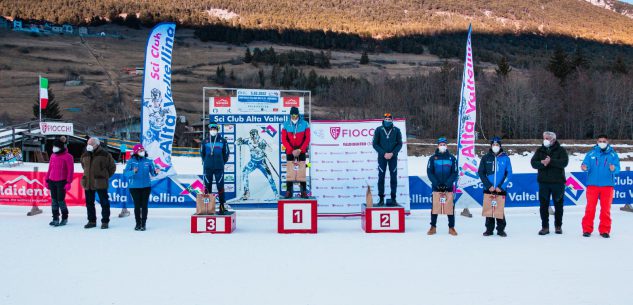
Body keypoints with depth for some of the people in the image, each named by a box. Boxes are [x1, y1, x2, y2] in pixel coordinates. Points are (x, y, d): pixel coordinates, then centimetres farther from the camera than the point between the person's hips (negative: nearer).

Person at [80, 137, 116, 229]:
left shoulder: (105, 155, -6)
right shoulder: (85, 155, 8)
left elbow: (112, 167, 2)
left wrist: (105, 176, 6)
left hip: (100, 183, -5)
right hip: (88, 183, 5)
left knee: (104, 202, -1)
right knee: (89, 203, 10)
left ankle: (105, 221, 6)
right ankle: (92, 221, 21)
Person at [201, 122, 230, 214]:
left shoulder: (222, 141, 0)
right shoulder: (205, 141, 6)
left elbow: (226, 153, 7)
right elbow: (202, 152, 18)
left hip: (219, 168, -2)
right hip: (208, 168, 2)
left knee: (220, 186, -4)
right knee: (207, 186, 5)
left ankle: (222, 205, 1)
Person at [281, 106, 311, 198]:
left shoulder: (304, 124, -2)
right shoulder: (286, 124, 0)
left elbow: (307, 139, -3)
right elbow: (284, 139, -2)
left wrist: (300, 150, -11)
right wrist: (292, 150, -11)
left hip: (301, 151, -1)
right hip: (290, 152, 1)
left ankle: (304, 191, -1)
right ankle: (288, 191, 3)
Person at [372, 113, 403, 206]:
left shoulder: (396, 130, 2)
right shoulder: (378, 130, 0)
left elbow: (399, 144, 3)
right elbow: (375, 144, -1)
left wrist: (392, 153, -11)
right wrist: (384, 153, -12)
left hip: (393, 157, 1)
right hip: (382, 157, -1)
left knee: (393, 177, 3)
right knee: (381, 177, 0)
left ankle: (393, 198, 10)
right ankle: (381, 199, 6)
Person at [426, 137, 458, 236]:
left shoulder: (452, 158, 3)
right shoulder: (433, 158, 3)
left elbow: (455, 173, 0)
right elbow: (429, 172, 0)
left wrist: (448, 183, -13)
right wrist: (436, 183, -13)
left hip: (448, 187, 0)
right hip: (436, 187, 0)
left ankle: (451, 227, 7)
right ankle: (433, 227, 11)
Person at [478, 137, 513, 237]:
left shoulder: (505, 158, 2)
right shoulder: (486, 158, 4)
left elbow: (509, 174, 1)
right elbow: (481, 173, 2)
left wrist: (501, 187, -8)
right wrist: (489, 186, -8)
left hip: (501, 190, -1)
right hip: (488, 189, 1)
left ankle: (501, 229, 10)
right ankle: (489, 229, 13)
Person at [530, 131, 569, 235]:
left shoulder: (561, 150, 1)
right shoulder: (540, 150, 10)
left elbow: (564, 162, -14)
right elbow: (533, 162, -2)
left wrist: (551, 161, -24)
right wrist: (542, 163, -22)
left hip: (558, 181, -2)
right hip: (543, 182, 2)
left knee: (558, 205, 6)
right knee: (544, 205, 2)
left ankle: (558, 226, 18)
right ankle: (545, 227, 8)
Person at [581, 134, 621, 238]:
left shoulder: (613, 155, 4)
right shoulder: (591, 154, 5)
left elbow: (617, 168, -5)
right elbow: (586, 165, -2)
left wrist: (613, 169, -27)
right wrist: (585, 168, -24)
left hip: (607, 185, 0)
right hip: (592, 184, 0)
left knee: (606, 209, 4)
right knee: (590, 208, 1)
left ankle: (604, 230, 12)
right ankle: (587, 229, 7)